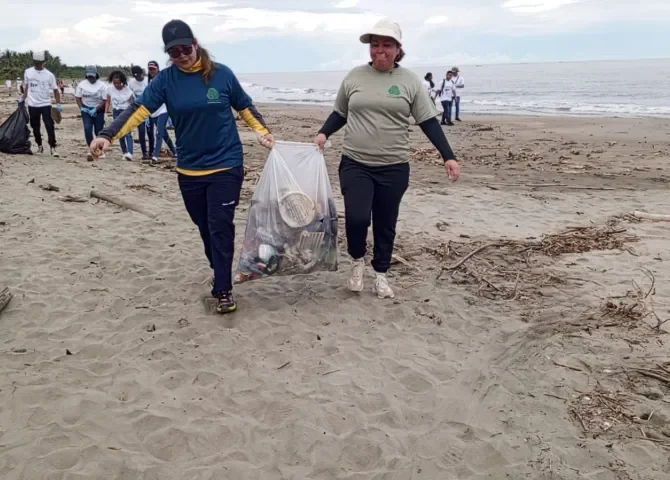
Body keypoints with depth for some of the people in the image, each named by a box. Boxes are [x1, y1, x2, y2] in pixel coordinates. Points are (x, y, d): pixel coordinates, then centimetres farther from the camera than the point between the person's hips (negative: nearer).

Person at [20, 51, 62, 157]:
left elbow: (55, 90, -1)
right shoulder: (28, 72, 4)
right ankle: (39, 146, 24)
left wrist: (58, 104, -9)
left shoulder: (49, 75, -4)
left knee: (50, 126, -10)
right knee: (35, 127, 11)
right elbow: (26, 87, 15)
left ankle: (52, 148, -7)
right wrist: (22, 98, 10)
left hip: (45, 105, -3)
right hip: (32, 105, 3)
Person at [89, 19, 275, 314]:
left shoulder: (221, 74, -5)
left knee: (220, 227, -6)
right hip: (189, 169, 3)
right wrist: (108, 136, -25)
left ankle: (223, 290, 2)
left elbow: (245, 107, 8)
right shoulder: (165, 80, -3)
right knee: (205, 227, 13)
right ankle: (221, 273, 33)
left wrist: (263, 133, -4)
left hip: (226, 166, -3)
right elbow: (139, 109, -13)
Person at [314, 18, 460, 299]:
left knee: (385, 224, 9)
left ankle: (381, 275, 29)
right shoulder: (354, 76, 4)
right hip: (355, 164, 0)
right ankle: (357, 261, 15)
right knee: (356, 218, -15)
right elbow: (340, 113, 15)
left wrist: (448, 157, -6)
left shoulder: (409, 81, 0)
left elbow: (428, 122, 1)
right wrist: (323, 133, -3)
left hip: (394, 168, 0)